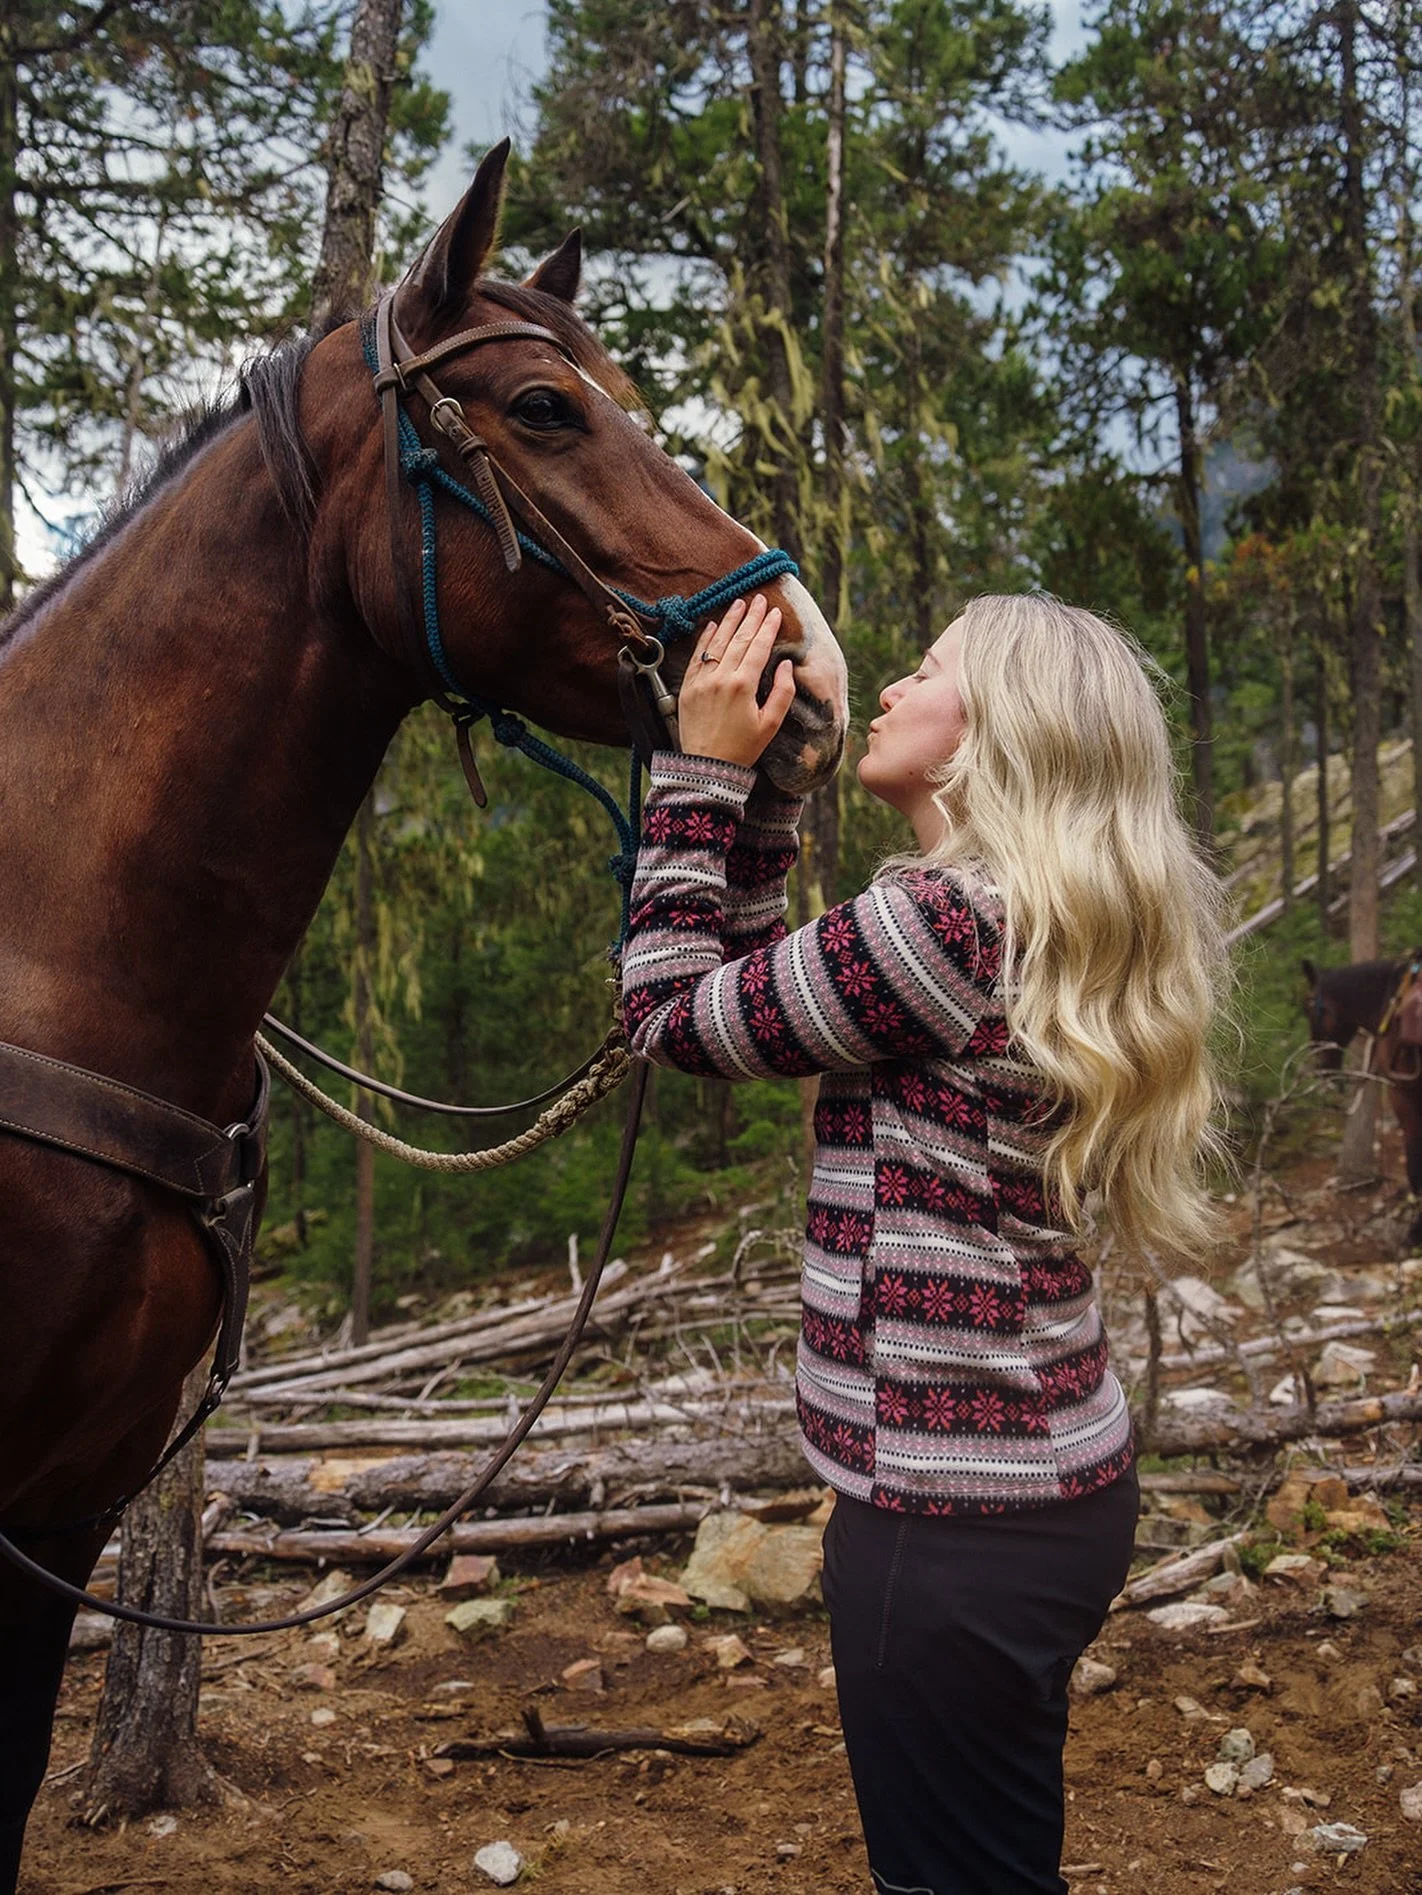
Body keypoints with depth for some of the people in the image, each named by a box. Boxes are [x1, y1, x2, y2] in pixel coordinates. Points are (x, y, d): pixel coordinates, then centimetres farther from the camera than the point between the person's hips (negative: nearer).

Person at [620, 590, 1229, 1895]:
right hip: (1049, 1476, 9)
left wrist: (703, 768, -4)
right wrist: (758, 781, 9)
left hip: (953, 1518, -9)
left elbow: (673, 1010, -9)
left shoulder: (946, 921, -21)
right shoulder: (1040, 929, 9)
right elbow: (746, 980, 17)